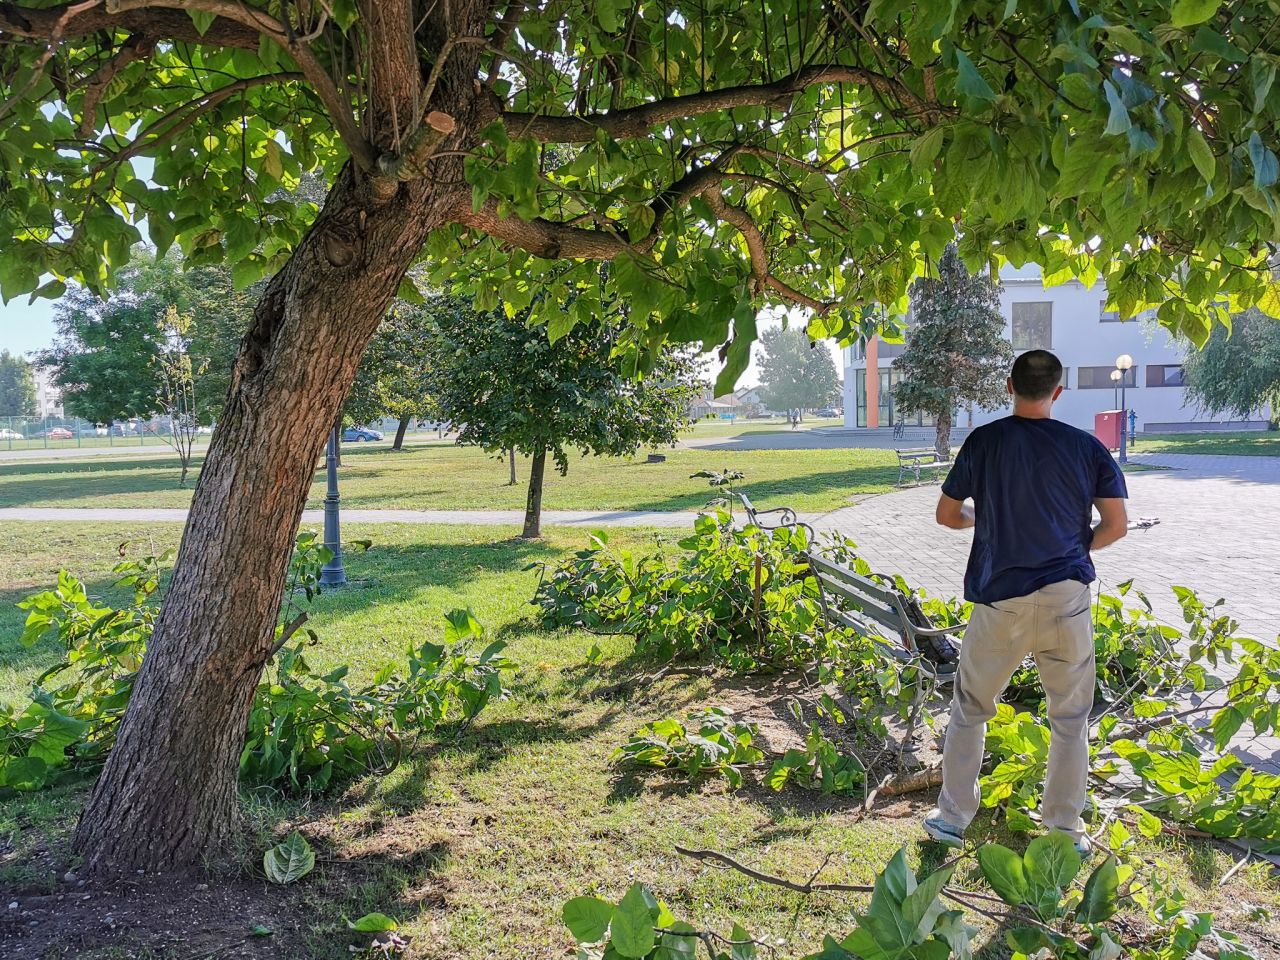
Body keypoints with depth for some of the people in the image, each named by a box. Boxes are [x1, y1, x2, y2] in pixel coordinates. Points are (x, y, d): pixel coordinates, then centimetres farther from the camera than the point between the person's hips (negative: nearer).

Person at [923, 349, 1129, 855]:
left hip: (999, 600, -1)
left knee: (968, 710, 14)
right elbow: (1116, 525, 0)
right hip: (1066, 599, 1)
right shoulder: (1087, 447, -1)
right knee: (1070, 718, 16)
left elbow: (946, 515, 1)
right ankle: (1066, 830, 24)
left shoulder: (983, 442, -4)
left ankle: (952, 817, 21)